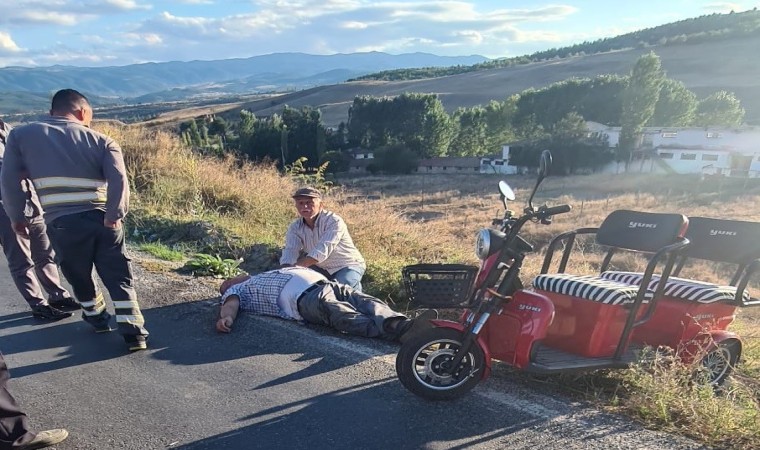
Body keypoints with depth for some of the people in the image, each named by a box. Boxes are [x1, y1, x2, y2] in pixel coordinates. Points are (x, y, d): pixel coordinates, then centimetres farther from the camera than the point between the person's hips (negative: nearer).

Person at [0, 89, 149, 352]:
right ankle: (133, 333, 6)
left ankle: (97, 317, 43)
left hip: (62, 224, 1)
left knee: (78, 276, 24)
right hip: (103, 220, 0)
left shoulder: (21, 135, 10)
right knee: (119, 278, 9)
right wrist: (114, 216, -12)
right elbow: (118, 179, -9)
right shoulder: (101, 141, 7)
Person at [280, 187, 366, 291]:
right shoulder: (295, 228, -6)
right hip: (322, 268, 6)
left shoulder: (334, 221, -25)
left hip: (348, 266, -6)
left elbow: (322, 251, -37)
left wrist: (296, 267, -47)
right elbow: (290, 251, -20)